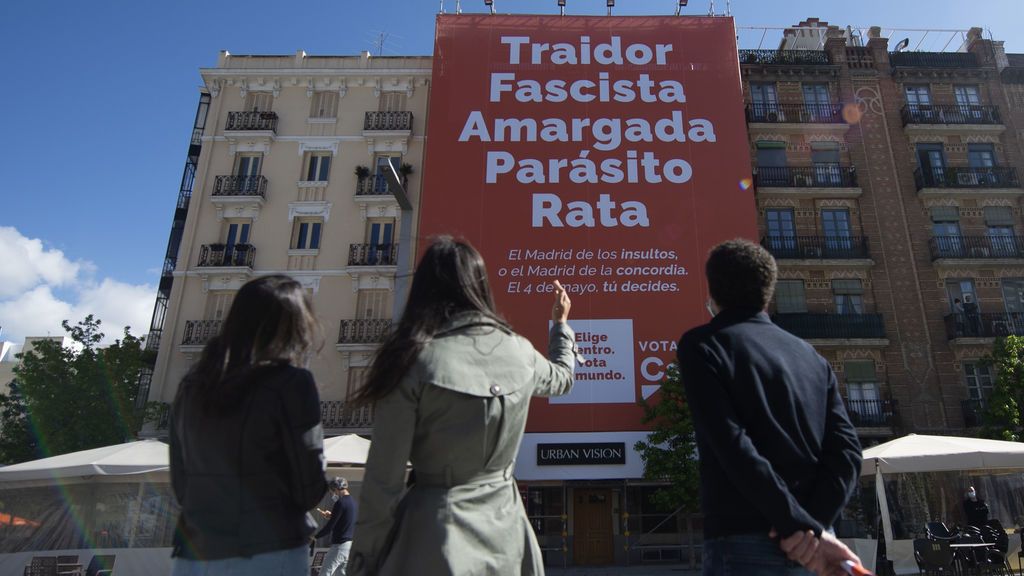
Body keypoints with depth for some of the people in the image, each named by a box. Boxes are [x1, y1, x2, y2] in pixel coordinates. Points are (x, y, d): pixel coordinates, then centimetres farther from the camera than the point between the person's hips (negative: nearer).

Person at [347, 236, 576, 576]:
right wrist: (561, 322, 38)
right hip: (504, 524, 5)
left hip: (436, 529, -4)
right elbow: (562, 377, 21)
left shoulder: (414, 361, -17)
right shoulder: (519, 352, -4)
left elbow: (384, 481, -14)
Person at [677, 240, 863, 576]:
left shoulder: (701, 345, -3)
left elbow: (732, 445, -15)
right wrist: (813, 521, -7)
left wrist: (799, 525, -14)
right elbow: (846, 448, 3)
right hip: (811, 542, 6)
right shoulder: (809, 355, 14)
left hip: (744, 543, -6)